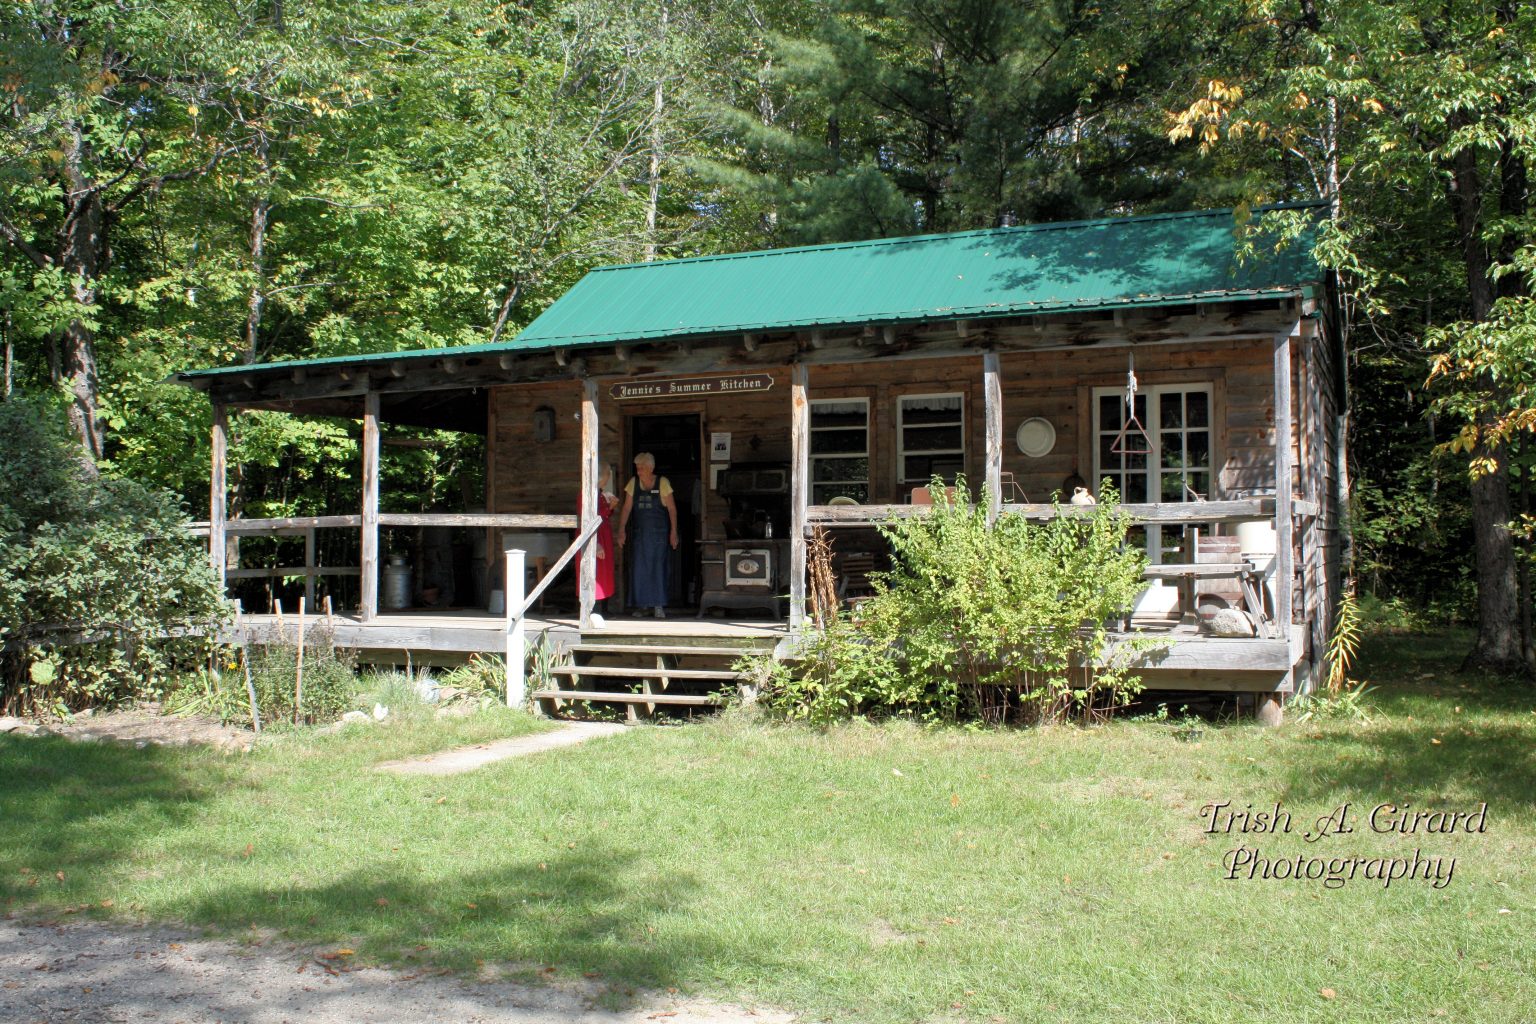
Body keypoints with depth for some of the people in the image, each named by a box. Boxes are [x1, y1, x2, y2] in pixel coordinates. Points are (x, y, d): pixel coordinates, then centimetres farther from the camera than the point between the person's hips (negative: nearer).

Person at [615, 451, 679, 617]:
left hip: (659, 532, -3)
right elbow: (626, 508, 3)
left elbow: (672, 508, -3)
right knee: (639, 568, 2)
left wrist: (673, 532, -7)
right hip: (639, 533, 3)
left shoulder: (662, 483, -5)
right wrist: (621, 530, -5)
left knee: (658, 567, -6)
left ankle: (658, 605, -2)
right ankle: (642, 604, 12)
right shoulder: (633, 483, 3)